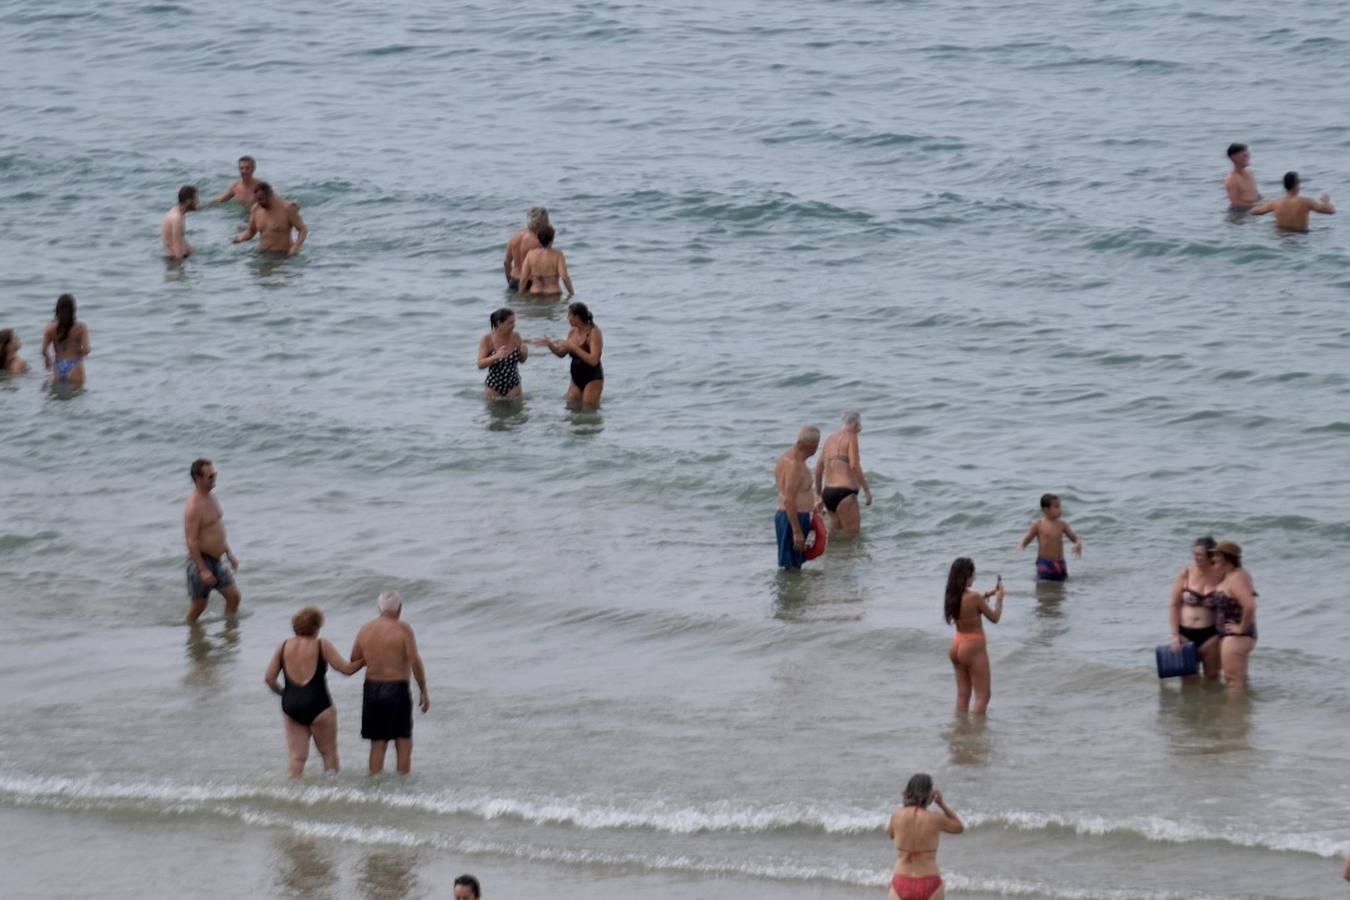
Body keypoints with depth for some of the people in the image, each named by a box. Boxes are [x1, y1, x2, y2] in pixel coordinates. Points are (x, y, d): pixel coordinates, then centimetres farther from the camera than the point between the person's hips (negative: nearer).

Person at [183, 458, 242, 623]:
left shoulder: (211, 499, 8)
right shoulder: (194, 507, -21)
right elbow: (192, 541, -23)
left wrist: (229, 553, 21)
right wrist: (203, 570, -25)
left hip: (216, 560, 9)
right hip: (201, 560, -9)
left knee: (234, 596, 6)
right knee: (198, 606, 2)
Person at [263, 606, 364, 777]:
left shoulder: (284, 647, 6)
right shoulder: (322, 646, -5)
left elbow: (269, 678, 4)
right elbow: (347, 669, -6)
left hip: (290, 705, 4)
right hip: (317, 705, -4)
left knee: (297, 756, 5)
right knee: (329, 753, 10)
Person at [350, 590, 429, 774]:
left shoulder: (365, 629, 5)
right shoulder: (402, 629, -9)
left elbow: (354, 660, 10)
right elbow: (415, 662, -14)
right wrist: (424, 692, -9)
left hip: (372, 689, 4)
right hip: (397, 689, -4)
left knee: (377, 744, 11)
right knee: (403, 743, 5)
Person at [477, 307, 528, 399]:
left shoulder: (515, 337, -3)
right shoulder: (487, 339, -11)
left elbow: (522, 361, 9)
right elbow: (480, 364, -16)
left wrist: (524, 354, -15)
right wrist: (496, 356, -33)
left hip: (513, 386, 2)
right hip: (493, 386, -2)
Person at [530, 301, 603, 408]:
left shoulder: (594, 332, -16)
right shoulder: (573, 332, 5)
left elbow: (593, 360, -26)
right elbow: (561, 353, 18)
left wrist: (572, 347, -25)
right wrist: (549, 344, 0)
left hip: (592, 379, -7)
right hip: (576, 379, 7)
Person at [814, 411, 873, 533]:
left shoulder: (830, 439, 16)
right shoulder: (851, 437, -5)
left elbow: (819, 467, 19)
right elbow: (854, 465, -15)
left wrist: (819, 493, 27)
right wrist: (867, 490, -10)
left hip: (828, 492, 8)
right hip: (844, 493, -8)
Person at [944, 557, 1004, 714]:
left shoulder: (953, 596, -2)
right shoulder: (974, 597, -23)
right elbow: (994, 618, -12)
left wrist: (986, 595, 21)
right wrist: (999, 598, 2)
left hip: (957, 645, 7)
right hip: (973, 648, -7)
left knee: (963, 694, 15)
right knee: (983, 694, 3)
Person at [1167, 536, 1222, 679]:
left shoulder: (1219, 576, -4)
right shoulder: (1185, 575, -1)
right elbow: (1174, 606, 2)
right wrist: (1175, 635, -3)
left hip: (1210, 635, -1)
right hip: (1185, 634, 1)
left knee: (1212, 677, 6)